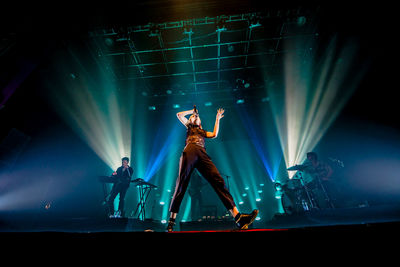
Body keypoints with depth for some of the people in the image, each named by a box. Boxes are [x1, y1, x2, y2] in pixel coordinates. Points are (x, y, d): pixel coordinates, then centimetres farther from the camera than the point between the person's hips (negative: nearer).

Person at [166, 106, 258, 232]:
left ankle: (237, 216, -28)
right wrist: (192, 111, 42)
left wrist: (217, 119, 33)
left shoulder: (202, 131, 39)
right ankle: (171, 220, -10)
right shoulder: (189, 126, 35)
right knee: (182, 182, -15)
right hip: (190, 150, -2)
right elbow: (179, 115, 31)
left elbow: (214, 134, 23)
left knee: (218, 180, -18)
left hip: (202, 153, 2)